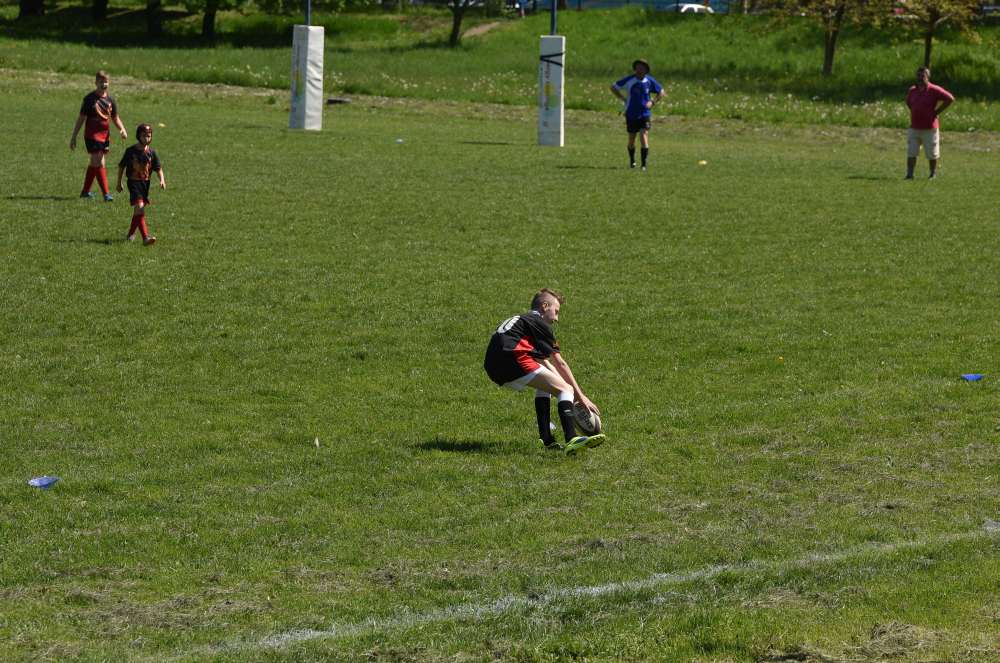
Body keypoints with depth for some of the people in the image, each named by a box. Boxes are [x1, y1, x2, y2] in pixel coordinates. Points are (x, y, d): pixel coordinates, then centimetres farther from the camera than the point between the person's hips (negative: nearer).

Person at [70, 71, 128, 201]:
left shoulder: (110, 100, 7)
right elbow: (81, 119, -3)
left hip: (105, 135, 6)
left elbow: (115, 118, 16)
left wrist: (122, 129, -4)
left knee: (94, 163, 15)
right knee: (99, 163, -13)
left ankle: (85, 191, 27)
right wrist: (74, 137, -3)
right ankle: (106, 194, -15)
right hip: (92, 135, -6)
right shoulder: (89, 99, -7)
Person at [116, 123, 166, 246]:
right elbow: (121, 166, 6)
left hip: (146, 183, 4)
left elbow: (158, 168, 2)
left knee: (138, 209, 14)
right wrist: (119, 183, 9)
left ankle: (131, 234, 36)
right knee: (139, 207, -19)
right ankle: (145, 237, -27)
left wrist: (162, 179, -17)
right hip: (134, 182, -4)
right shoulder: (131, 151, -5)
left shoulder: (151, 152, 2)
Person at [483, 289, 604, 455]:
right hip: (512, 360, -9)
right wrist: (579, 394, 7)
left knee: (546, 382, 30)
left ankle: (546, 439, 19)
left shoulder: (520, 320, 34)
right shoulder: (539, 323, 8)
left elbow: (545, 363, 34)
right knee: (565, 389, -10)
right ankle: (571, 440, -32)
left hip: (493, 368, 9)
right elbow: (559, 363, 4)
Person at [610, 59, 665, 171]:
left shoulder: (650, 81, -4)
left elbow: (661, 92, 12)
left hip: (645, 114, -1)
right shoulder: (629, 80, -7)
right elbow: (613, 88, 3)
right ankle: (632, 161, 34)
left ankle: (644, 164, -12)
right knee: (631, 139, 11)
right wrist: (623, 99, -5)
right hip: (631, 115, 1)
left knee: (644, 136, -15)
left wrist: (653, 102, -3)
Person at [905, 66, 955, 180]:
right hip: (914, 128, 5)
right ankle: (909, 175, 0)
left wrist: (937, 112, -12)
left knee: (932, 154, 6)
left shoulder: (934, 90, -10)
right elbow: (908, 101, 30)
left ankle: (933, 174, 21)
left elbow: (950, 98, -14)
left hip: (929, 129, -5)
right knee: (911, 153, -2)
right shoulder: (912, 90, 8)